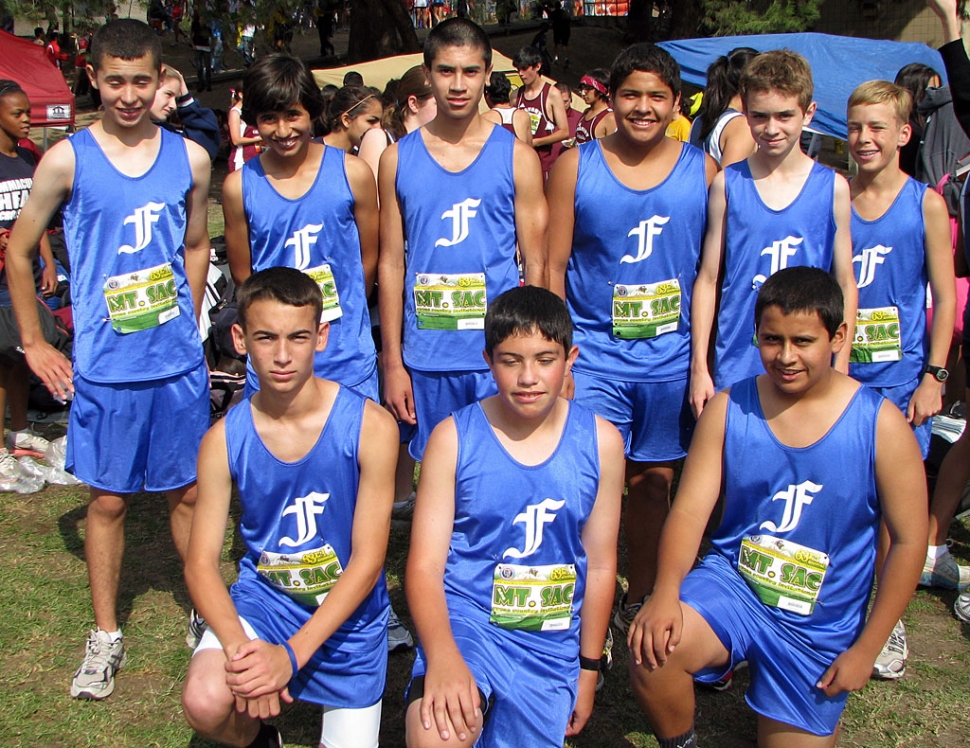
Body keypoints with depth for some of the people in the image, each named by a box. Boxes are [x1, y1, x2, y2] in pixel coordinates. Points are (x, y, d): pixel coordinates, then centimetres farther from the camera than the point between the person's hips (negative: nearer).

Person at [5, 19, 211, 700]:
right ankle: (106, 636, 23)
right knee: (109, 500, 8)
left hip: (180, 362, 2)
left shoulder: (191, 158, 1)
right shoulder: (67, 160, -6)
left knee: (189, 491, 12)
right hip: (105, 367, -2)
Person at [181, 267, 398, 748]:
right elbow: (201, 563, -8)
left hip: (347, 615, 0)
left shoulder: (369, 425, -16)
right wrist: (238, 646, -27)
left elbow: (367, 561, -16)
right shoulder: (225, 440, -9)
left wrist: (290, 655, -24)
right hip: (263, 599, 1)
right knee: (205, 703, -26)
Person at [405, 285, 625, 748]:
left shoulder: (599, 442, 1)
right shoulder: (454, 437, -5)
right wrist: (442, 655, -25)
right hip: (464, 621, -3)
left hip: (550, 644, 4)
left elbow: (600, 565, 8)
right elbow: (425, 565, -8)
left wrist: (588, 670, 11)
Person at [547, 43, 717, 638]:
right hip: (594, 354, -2)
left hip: (672, 359, 2)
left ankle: (640, 601, 32)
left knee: (654, 480, 14)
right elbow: (554, 265, 1)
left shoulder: (703, 170, 3)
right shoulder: (576, 166, 0)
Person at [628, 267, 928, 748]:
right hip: (731, 584, 0)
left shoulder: (880, 424, -11)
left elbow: (908, 541, -6)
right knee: (652, 648, -28)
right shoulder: (728, 408, -5)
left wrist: (864, 650, -6)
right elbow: (689, 510, -8)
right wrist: (666, 592, -27)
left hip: (819, 627, 0)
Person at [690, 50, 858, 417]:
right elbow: (708, 279, 4)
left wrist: (840, 369, 1)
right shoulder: (728, 184, 1)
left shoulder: (832, 188, 1)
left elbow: (846, 286, 6)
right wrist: (699, 366, 1)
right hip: (735, 370, 0)